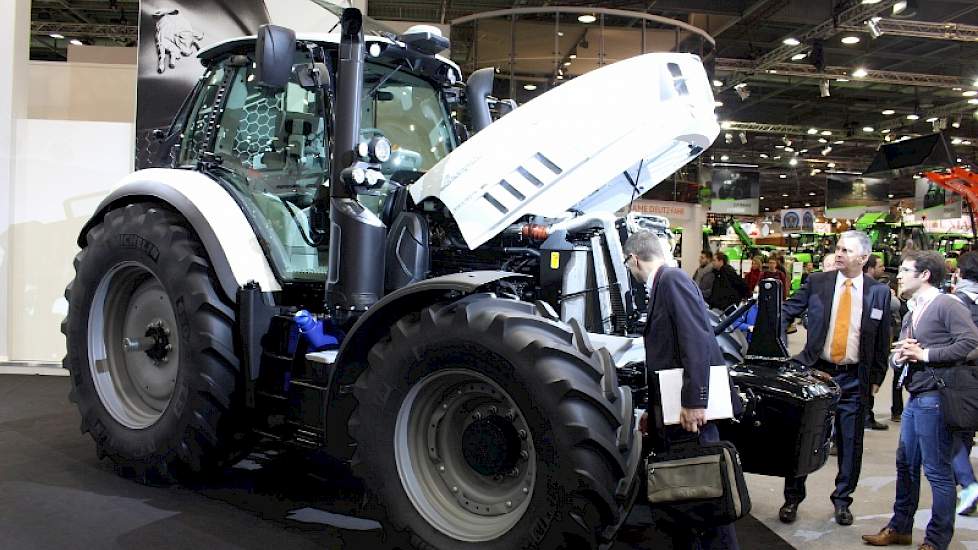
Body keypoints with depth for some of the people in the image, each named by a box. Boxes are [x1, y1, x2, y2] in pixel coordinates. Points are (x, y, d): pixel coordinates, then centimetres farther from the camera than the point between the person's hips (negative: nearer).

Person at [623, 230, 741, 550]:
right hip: (672, 410, 10)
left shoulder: (673, 279, -11)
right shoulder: (659, 287, 18)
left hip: (691, 409, -10)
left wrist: (694, 402, -25)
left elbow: (697, 342, -21)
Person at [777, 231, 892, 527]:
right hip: (816, 371, 0)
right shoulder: (817, 282, -2)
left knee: (850, 443, 8)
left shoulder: (879, 292, 0)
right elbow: (787, 312, 2)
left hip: (854, 378, 1)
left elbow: (882, 341, 5)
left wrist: (875, 379, 3)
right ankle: (792, 498, 20)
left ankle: (842, 500, 27)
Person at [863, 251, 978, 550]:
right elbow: (896, 359, 22)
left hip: (934, 398, -9)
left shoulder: (947, 305, -9)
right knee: (906, 466, 17)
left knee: (938, 471, -1)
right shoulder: (911, 314, 19)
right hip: (914, 398, 9)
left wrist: (924, 354, -17)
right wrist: (898, 357, -1)